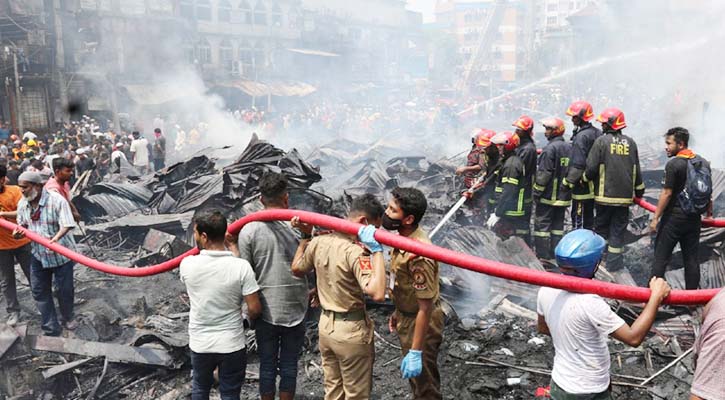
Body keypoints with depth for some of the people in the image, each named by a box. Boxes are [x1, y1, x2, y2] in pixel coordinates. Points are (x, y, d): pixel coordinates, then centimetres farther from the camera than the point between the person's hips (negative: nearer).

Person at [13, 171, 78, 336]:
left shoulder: (56, 200, -20)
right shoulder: (22, 204, -1)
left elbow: (66, 225, -26)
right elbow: (22, 225, 12)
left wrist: (56, 238, -44)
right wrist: (18, 232, -11)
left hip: (61, 253, -6)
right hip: (38, 254, 6)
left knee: (64, 290, 7)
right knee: (39, 291, 9)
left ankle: (67, 318, 35)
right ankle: (51, 329, 20)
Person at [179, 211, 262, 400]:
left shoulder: (187, 264, -13)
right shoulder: (241, 266, -18)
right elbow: (255, 309, -15)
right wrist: (246, 320, 8)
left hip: (200, 343, 2)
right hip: (232, 344, -1)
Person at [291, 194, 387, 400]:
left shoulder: (318, 242, -3)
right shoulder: (355, 251, -26)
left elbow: (297, 269, 16)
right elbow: (377, 293, -37)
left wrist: (305, 236, 20)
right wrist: (376, 250, -34)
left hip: (326, 325, 7)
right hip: (352, 331, -7)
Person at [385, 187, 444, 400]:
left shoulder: (418, 255, -34)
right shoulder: (404, 237, -5)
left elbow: (425, 307, -30)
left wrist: (416, 352, -26)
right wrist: (397, 312, 20)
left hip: (420, 323, -9)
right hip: (406, 318, 9)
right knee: (415, 378, 29)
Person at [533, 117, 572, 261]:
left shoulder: (550, 148, -16)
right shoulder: (569, 147, 11)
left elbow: (544, 173, -19)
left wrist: (537, 191, -11)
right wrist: (567, 187, 21)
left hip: (549, 195, -8)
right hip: (564, 196, 8)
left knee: (542, 224, -1)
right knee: (558, 225, 14)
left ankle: (543, 255, 0)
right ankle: (556, 254, 18)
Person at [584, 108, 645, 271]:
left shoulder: (601, 141, -8)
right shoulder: (630, 143, 7)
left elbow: (592, 167, -11)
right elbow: (637, 170, 12)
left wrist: (586, 178, 10)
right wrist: (639, 190, 22)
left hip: (605, 195, -3)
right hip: (625, 196, 4)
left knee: (601, 228, 10)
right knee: (618, 231, 8)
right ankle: (614, 264, 9)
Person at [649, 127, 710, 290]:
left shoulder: (674, 164, -15)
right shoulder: (703, 163, 7)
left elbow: (667, 193, -16)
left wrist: (655, 218, -12)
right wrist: (709, 212, 27)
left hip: (673, 217, -6)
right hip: (694, 219, 6)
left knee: (661, 257, 0)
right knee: (691, 258, 11)